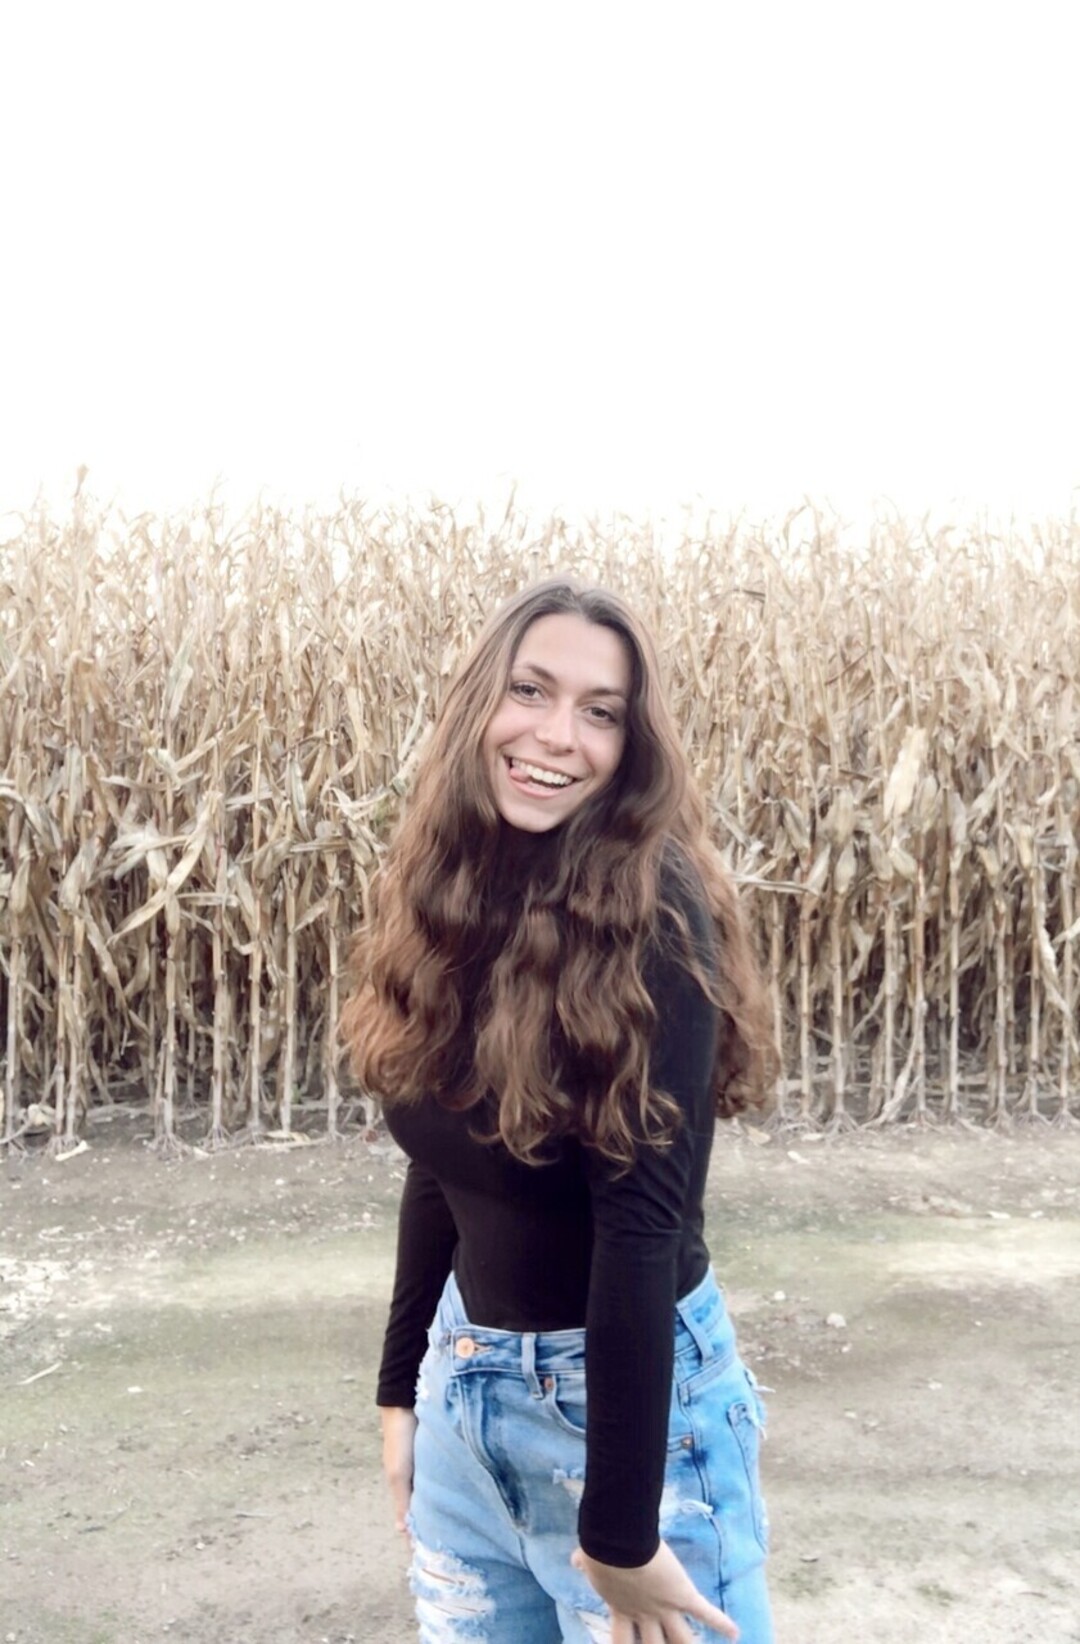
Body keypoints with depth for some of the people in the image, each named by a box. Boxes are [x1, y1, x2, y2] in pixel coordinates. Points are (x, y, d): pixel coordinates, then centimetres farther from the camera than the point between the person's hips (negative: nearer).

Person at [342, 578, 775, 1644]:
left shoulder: (649, 919, -22)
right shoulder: (452, 899, -4)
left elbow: (643, 1222, -22)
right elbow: (438, 1168, 5)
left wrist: (620, 1527, -17)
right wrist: (401, 1385, 11)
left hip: (630, 1392, -6)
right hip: (465, 1380, 6)